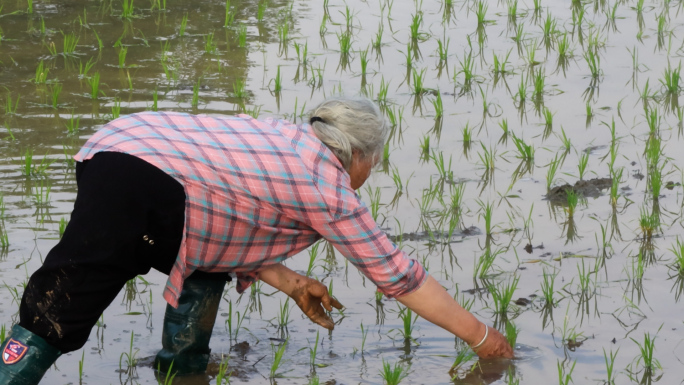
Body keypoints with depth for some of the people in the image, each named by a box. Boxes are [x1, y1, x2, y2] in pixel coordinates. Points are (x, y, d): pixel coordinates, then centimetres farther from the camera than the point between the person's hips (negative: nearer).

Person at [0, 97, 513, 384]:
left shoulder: (286, 141, 28)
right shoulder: (330, 190, 6)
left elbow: (225, 219, 28)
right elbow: (398, 276, 12)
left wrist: (291, 283, 24)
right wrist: (479, 336, 21)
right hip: (143, 187, -9)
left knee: (209, 254, 28)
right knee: (59, 310, -14)